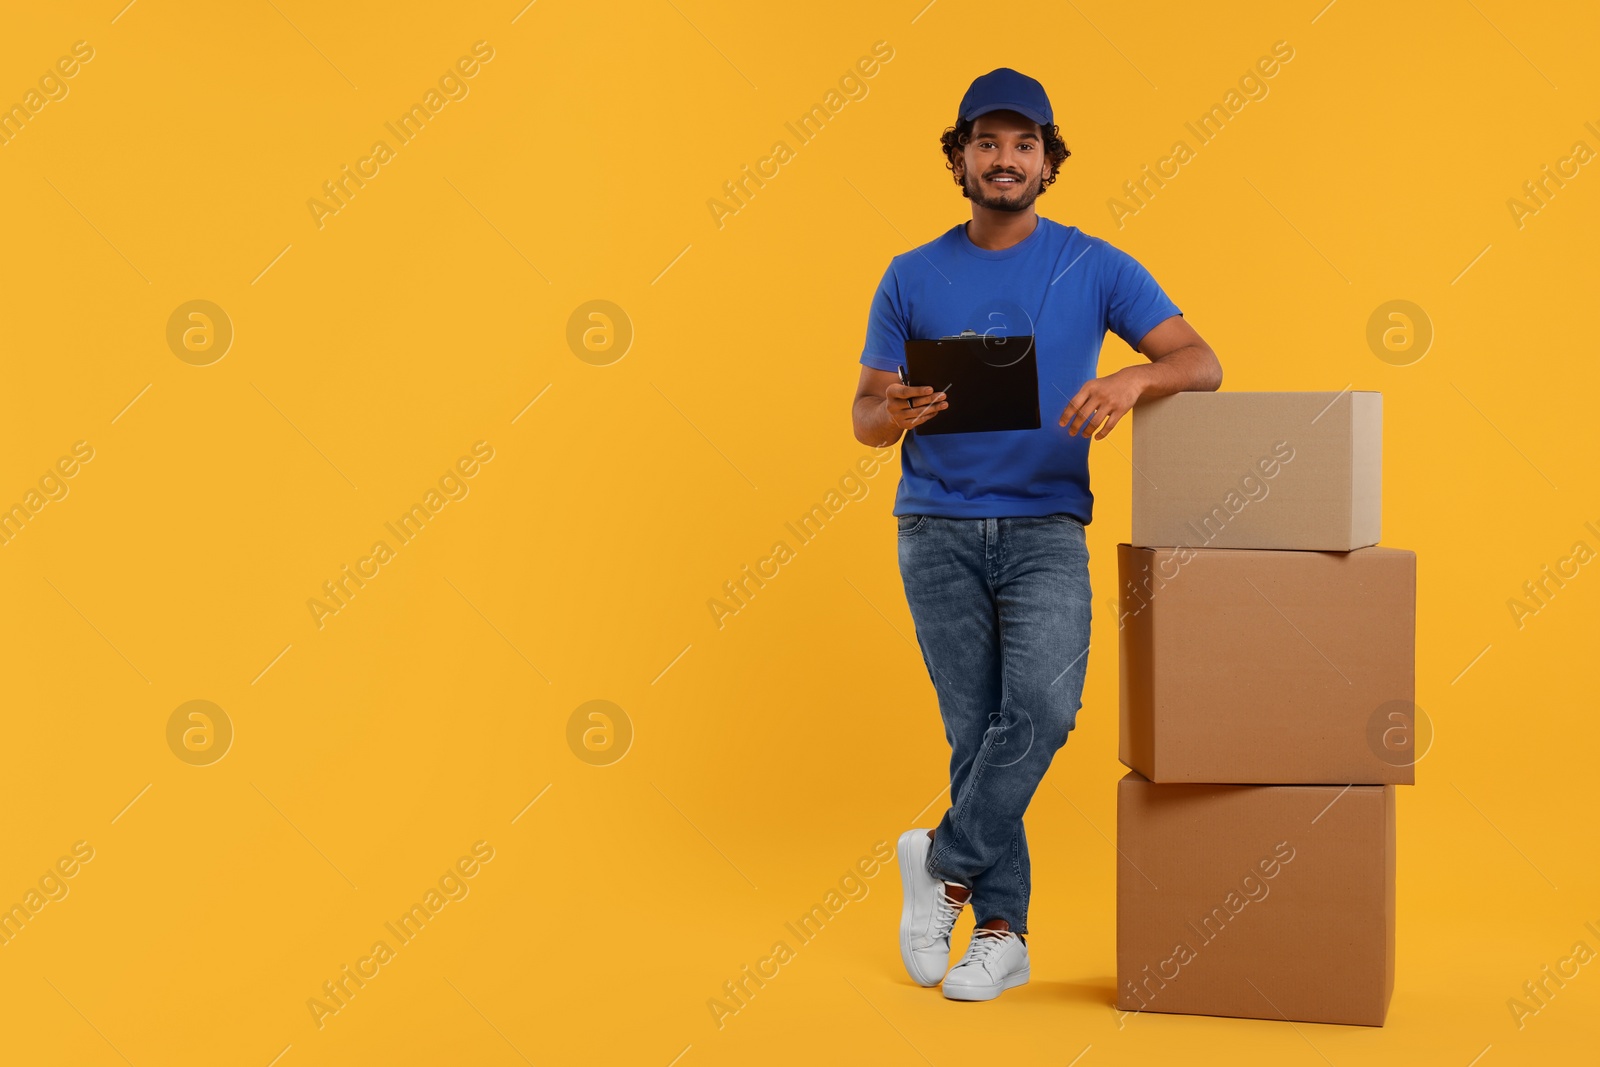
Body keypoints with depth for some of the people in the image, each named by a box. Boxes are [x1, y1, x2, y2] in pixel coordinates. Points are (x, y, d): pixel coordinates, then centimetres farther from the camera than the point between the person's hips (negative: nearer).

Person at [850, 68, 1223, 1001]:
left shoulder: (1095, 268, 5)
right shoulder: (912, 278, 8)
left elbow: (1203, 364, -1)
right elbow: (865, 417, 7)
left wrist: (1134, 378, -23)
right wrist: (900, 412, -17)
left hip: (1046, 526, -1)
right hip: (938, 528, 1)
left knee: (1042, 705, -19)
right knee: (975, 728, 2)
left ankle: (945, 863, 5)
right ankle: (1002, 932, 15)